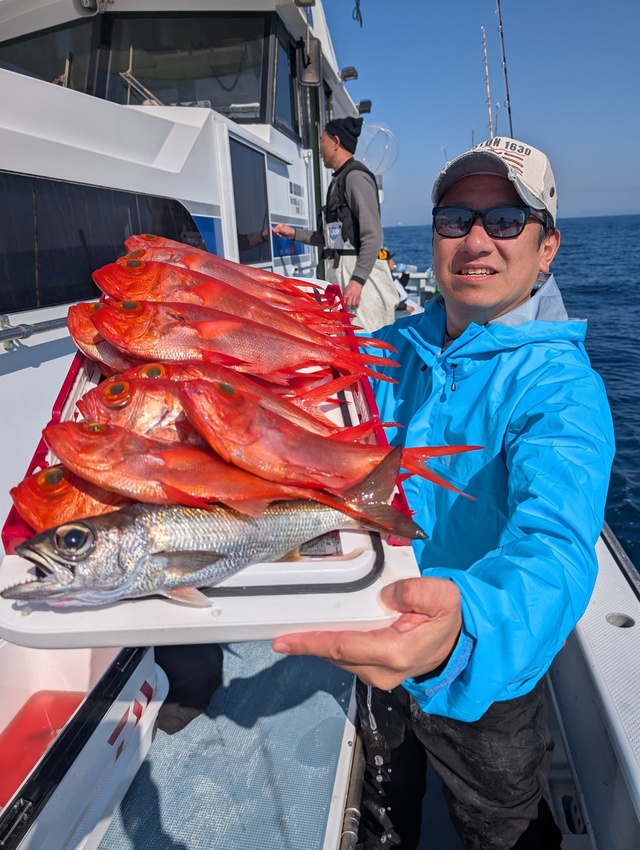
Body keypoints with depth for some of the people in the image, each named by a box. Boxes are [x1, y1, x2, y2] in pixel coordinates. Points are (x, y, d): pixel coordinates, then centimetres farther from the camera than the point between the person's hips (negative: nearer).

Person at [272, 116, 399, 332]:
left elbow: (373, 236, -18)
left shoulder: (356, 176, -9)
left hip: (359, 270, -10)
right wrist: (294, 233, 24)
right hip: (340, 272, 10)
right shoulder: (339, 180, 19)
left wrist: (357, 279, -26)